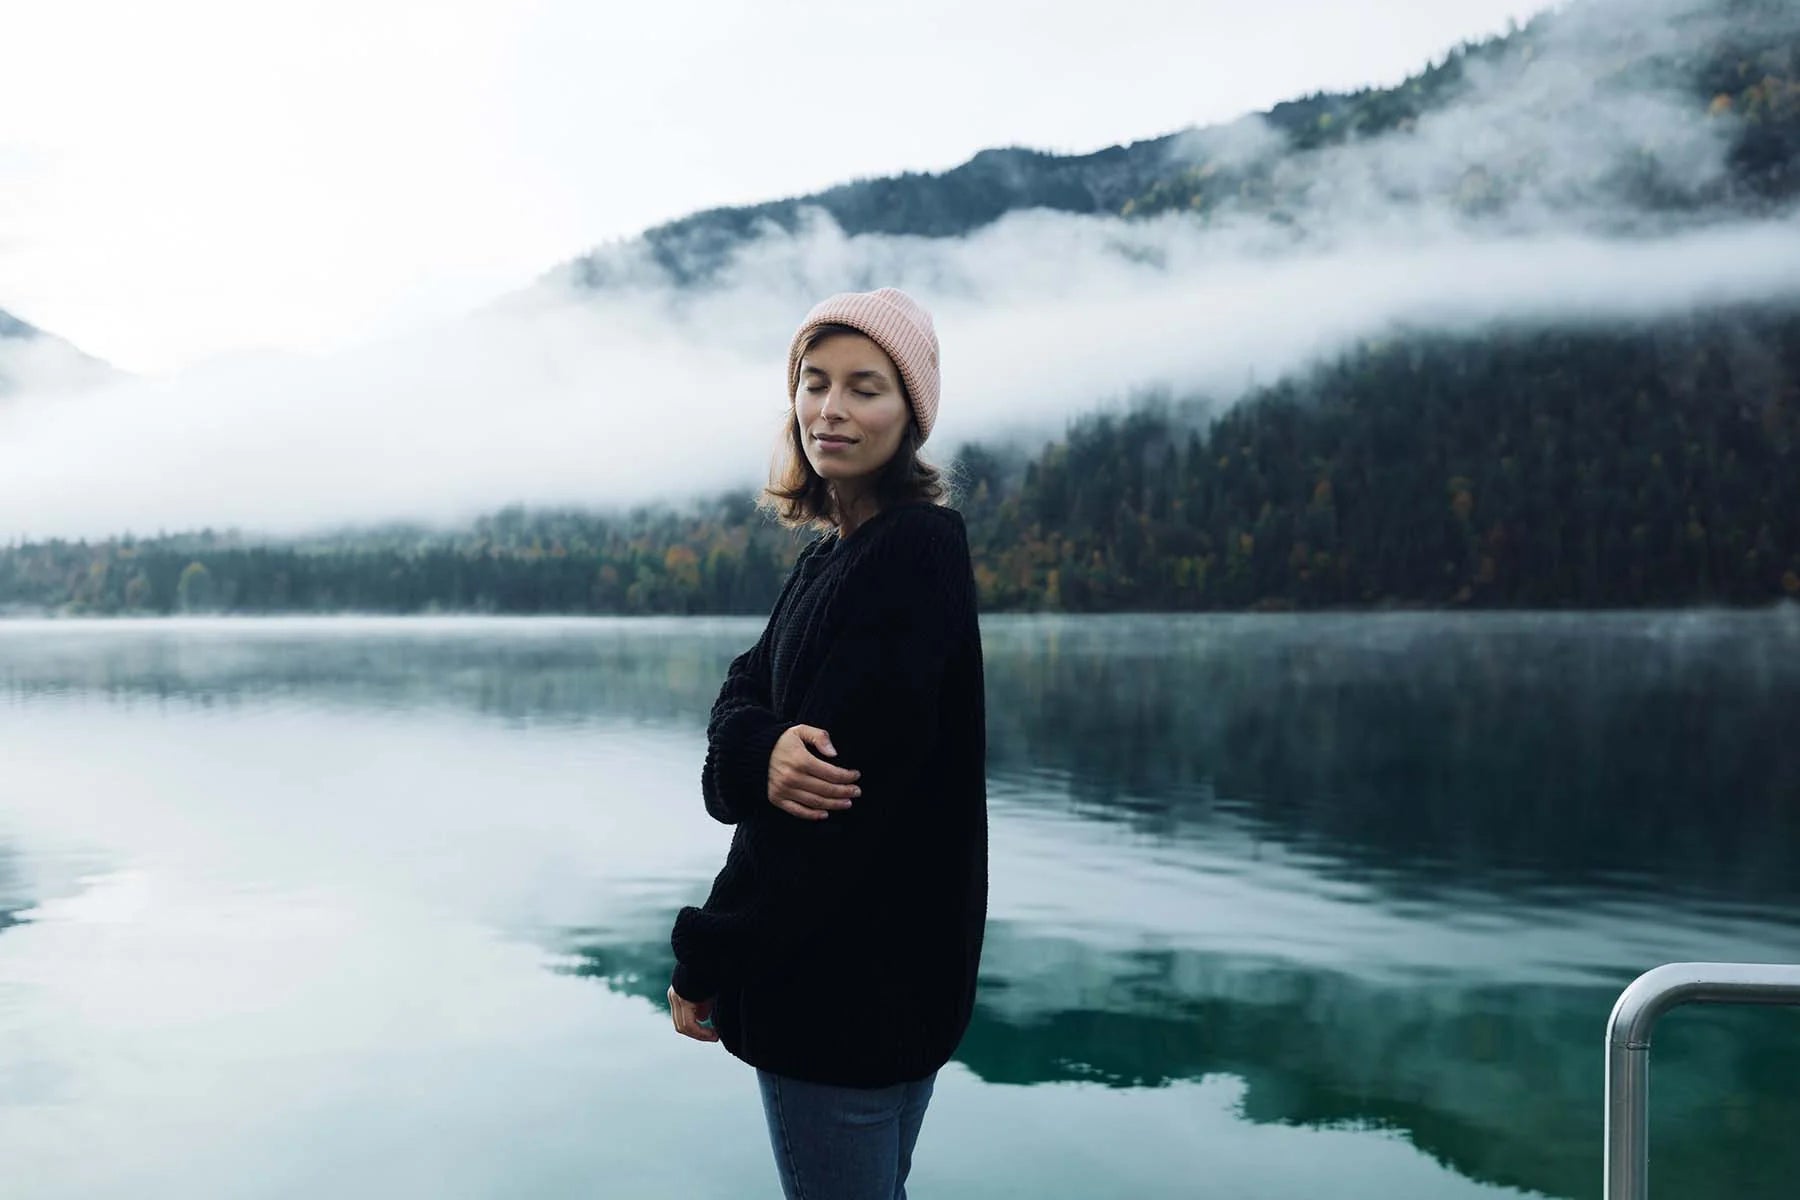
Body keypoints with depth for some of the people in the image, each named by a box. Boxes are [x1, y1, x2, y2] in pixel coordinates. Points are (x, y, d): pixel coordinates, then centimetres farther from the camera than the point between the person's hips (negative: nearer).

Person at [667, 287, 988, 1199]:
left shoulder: (915, 552, -18)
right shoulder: (830, 556, 11)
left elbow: (851, 785, -22)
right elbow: (744, 694, 2)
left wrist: (707, 960, -15)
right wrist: (761, 750, -24)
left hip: (851, 976, -8)